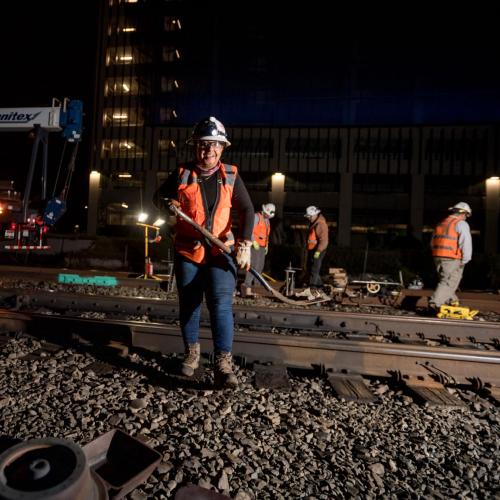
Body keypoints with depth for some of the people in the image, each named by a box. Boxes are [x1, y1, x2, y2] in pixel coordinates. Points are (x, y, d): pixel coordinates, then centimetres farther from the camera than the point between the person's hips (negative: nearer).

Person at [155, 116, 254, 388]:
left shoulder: (231, 175, 1)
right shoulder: (182, 175, 1)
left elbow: (247, 210, -3)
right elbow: (159, 195, 15)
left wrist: (245, 244, -16)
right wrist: (169, 204, -10)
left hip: (219, 251, -1)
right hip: (187, 251, 1)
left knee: (221, 304, -11)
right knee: (189, 304, 11)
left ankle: (223, 364, -6)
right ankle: (192, 352, 32)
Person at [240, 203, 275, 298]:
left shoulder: (267, 220, 19)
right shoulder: (256, 217, -8)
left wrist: (266, 245, 22)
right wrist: (254, 241, -26)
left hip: (262, 246, 9)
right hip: (254, 245, -9)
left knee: (260, 266, 9)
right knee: (254, 265, -18)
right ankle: (247, 288, -20)